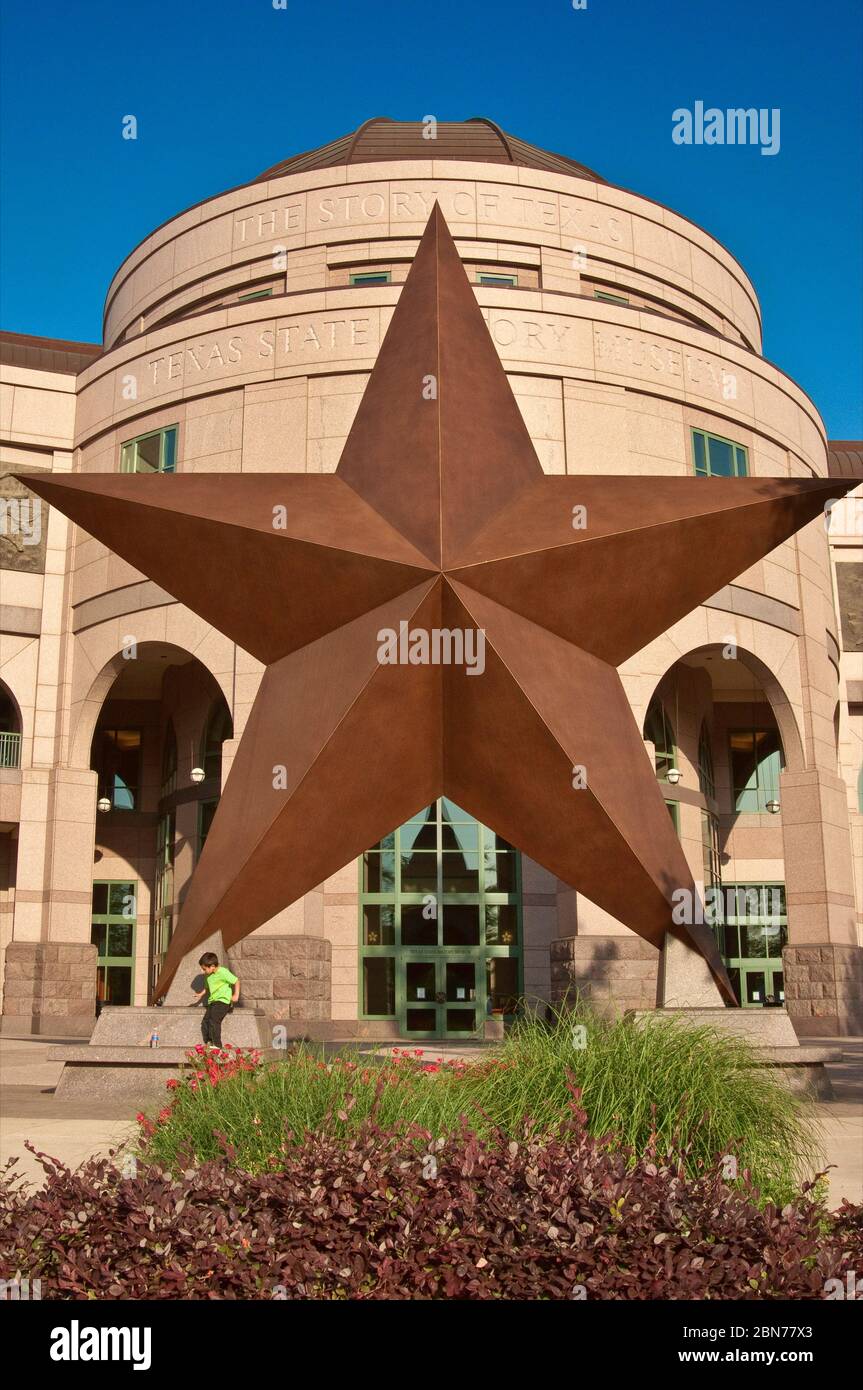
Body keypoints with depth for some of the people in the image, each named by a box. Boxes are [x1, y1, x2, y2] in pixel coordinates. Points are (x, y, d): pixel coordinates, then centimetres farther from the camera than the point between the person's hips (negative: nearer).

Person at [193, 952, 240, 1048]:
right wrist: (201, 994, 16)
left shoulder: (223, 972, -12)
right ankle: (208, 1043, 3)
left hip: (222, 1001, -8)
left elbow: (236, 981, -9)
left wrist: (236, 995, -14)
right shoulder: (208, 976, 12)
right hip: (212, 1001, 8)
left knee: (214, 1020, -22)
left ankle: (216, 1044, -19)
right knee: (205, 1021, -4)